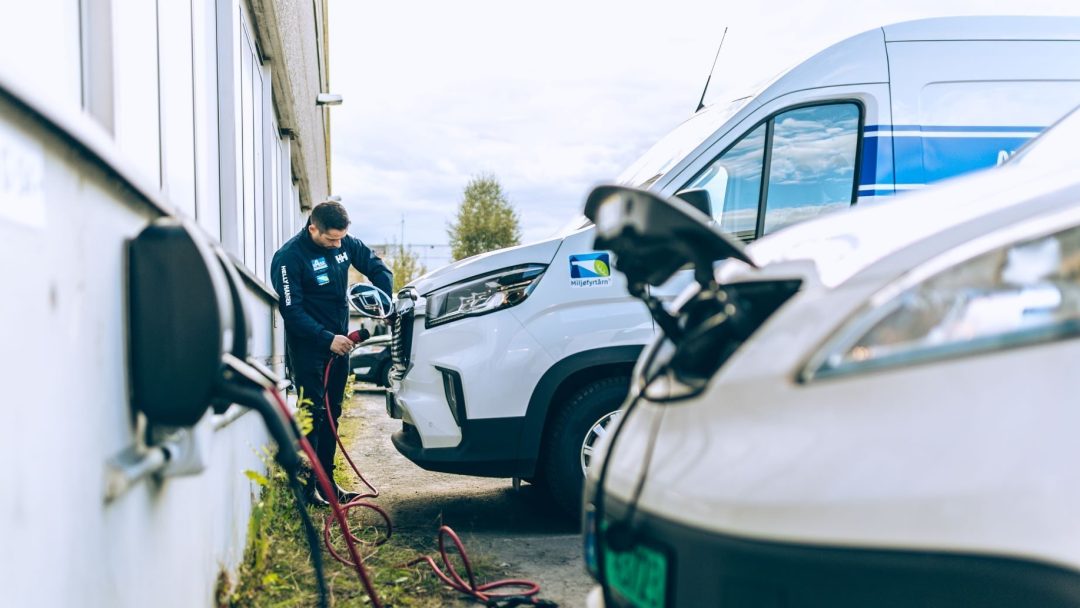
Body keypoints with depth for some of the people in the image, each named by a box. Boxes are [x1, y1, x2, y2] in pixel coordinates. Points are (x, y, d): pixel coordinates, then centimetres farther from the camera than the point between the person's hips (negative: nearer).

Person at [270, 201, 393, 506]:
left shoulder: (345, 243, -1)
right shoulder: (289, 257, -19)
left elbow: (377, 267, 12)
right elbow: (292, 311, -19)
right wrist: (327, 339, -24)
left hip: (339, 340, 7)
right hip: (309, 346, -6)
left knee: (332, 412, 11)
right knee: (313, 413, -8)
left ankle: (327, 481, 19)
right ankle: (307, 486, -3)